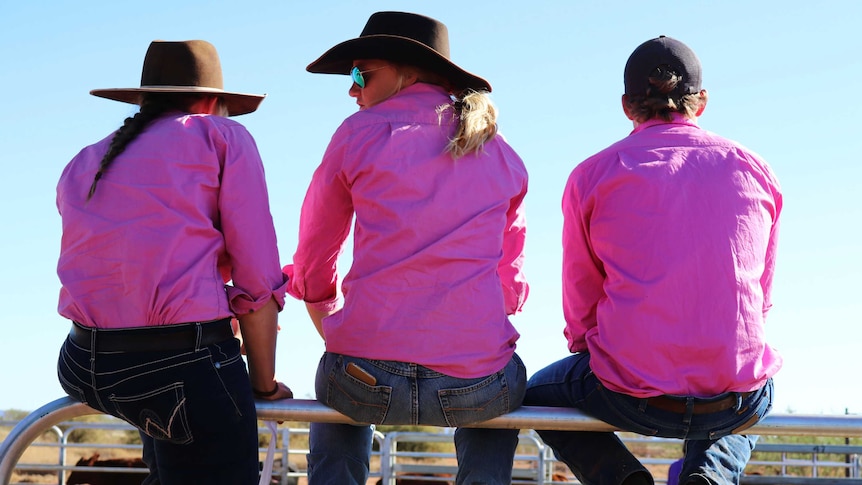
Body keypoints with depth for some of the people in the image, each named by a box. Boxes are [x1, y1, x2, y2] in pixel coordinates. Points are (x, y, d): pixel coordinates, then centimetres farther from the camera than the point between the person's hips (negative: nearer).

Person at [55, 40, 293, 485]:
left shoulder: (80, 168, 21)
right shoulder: (222, 136, 5)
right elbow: (256, 280, -2)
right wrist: (264, 384, 9)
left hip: (83, 367, 7)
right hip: (186, 366, -6)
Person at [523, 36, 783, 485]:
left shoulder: (592, 175, 1)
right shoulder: (754, 169, 7)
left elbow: (580, 301, 9)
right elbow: (760, 293, 15)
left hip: (634, 397, -1)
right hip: (737, 404, 2)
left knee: (537, 393, 31)